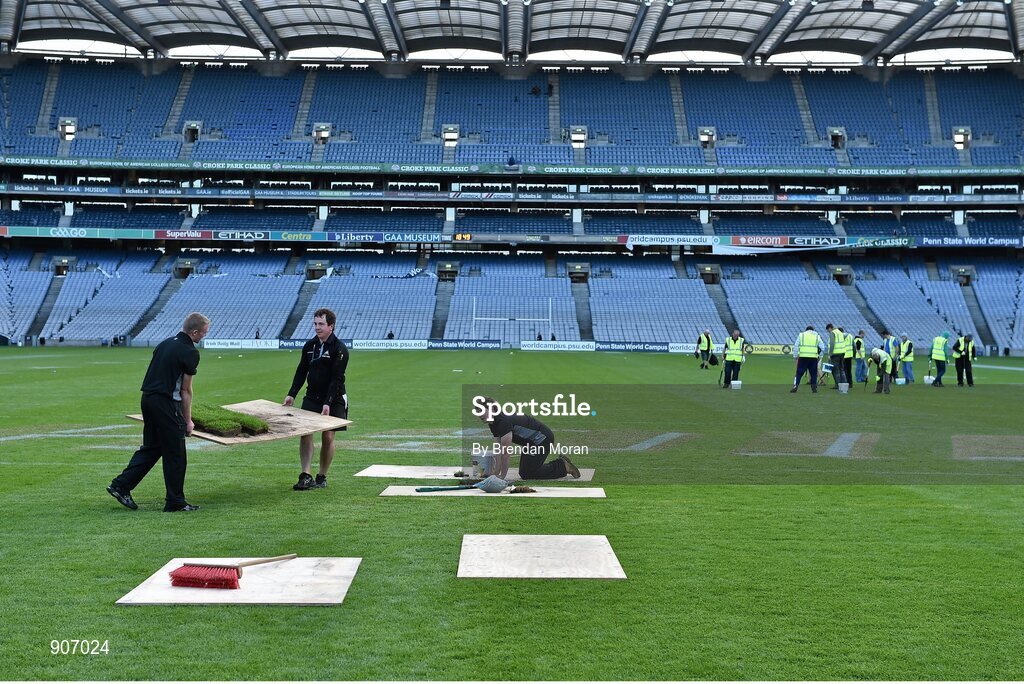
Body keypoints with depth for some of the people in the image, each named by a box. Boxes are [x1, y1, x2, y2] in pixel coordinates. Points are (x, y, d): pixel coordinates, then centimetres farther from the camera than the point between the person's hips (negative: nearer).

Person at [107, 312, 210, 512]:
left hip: (147, 398, 8)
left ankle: (120, 485, 15)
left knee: (150, 448, 18)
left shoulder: (166, 343, 12)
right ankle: (175, 502, 9)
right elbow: (185, 390, -7)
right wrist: (188, 420, 1)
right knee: (175, 454, 2)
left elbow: (158, 374, 15)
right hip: (166, 404, -8)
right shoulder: (190, 352, -12)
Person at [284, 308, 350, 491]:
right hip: (311, 398, 5)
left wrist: (328, 403, -24)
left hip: (333, 400, -5)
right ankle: (306, 476, -11)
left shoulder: (340, 349, -12)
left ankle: (322, 477, 10)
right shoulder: (309, 346, 6)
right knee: (305, 433, -8)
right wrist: (291, 395, 2)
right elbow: (301, 372, 11)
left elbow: (336, 379, -17)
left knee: (328, 437, -2)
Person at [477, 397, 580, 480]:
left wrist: (502, 476, -18)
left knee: (527, 474, -8)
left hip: (542, 439, -10)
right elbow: (498, 449, 5)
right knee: (523, 473, 11)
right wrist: (496, 473, 0)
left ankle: (563, 466, 1)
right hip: (531, 442, 10)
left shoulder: (504, 421, -28)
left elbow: (505, 452, -26)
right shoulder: (493, 424, 0)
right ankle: (559, 463, 19)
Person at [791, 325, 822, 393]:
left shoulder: (801, 335, 9)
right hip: (814, 358, 1)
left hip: (803, 357, -1)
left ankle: (795, 387, -5)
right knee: (814, 373, 11)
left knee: (799, 373, 2)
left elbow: (796, 347, 4)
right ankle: (814, 388, 7)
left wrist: (795, 356, 8)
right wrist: (819, 356, 21)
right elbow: (821, 348, 12)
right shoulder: (817, 336, 13)